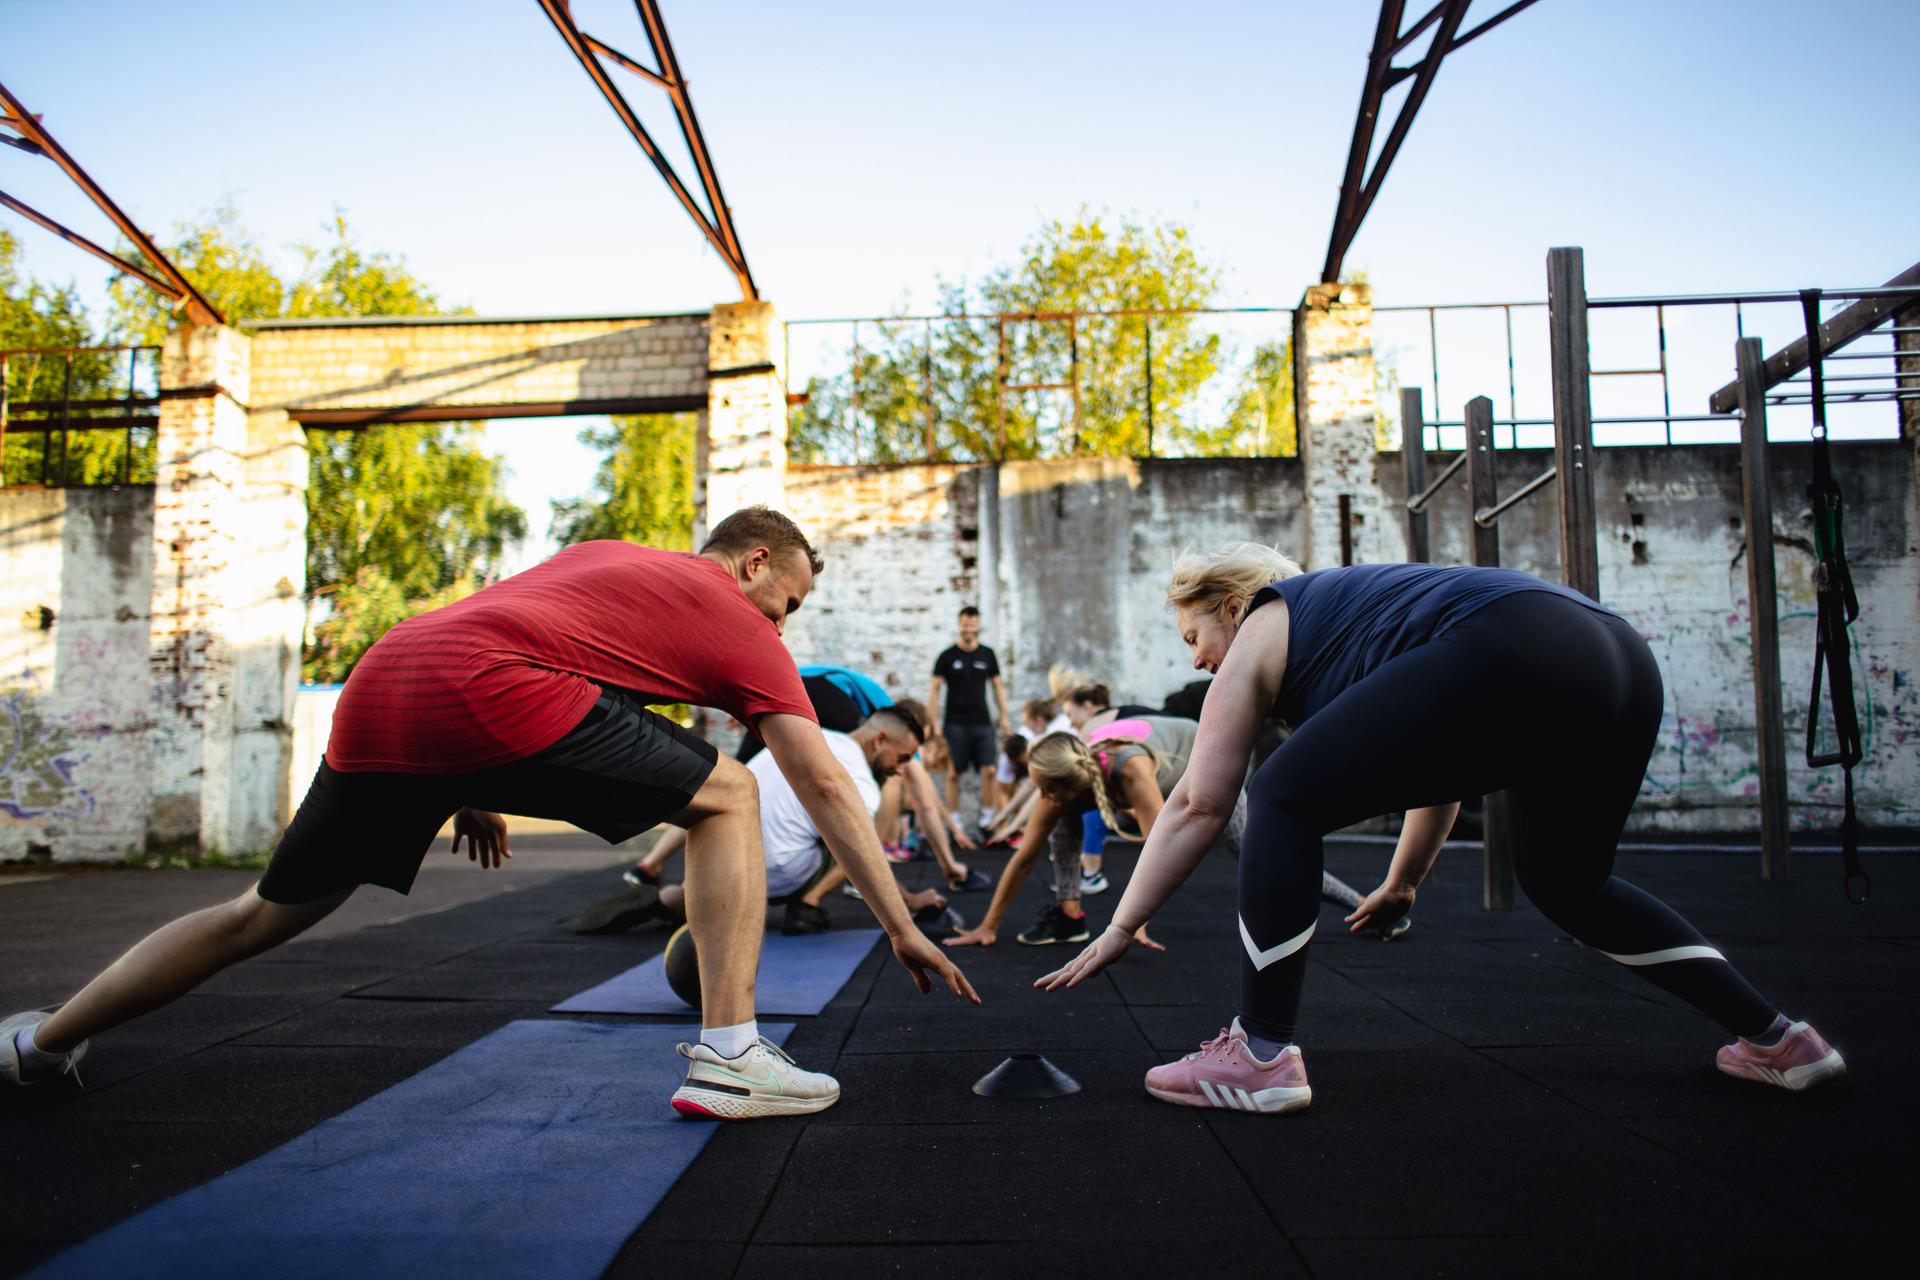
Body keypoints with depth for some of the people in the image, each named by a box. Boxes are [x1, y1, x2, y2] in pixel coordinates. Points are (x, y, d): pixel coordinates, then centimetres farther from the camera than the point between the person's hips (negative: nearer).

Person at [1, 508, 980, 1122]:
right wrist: (901, 926, 16)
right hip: (489, 696, -7)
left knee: (265, 914, 25)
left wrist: (468, 786, 36)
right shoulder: (741, 626, 12)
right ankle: (727, 1057, -1)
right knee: (725, 796, 6)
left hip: (378, 688, 8)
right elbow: (826, 790, 11)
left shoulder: (604, 554, 30)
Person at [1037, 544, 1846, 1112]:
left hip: (1512, 660, -9)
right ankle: (1774, 1038, 34)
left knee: (1285, 799, 2)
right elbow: (1443, 760, 38)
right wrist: (1402, 883, 46)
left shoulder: (1260, 635, 15)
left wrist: (1120, 929, 17)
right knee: (1567, 885, 29)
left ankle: (1261, 1056, 1)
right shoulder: (1341, 607, 35)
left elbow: (1198, 804, 12)